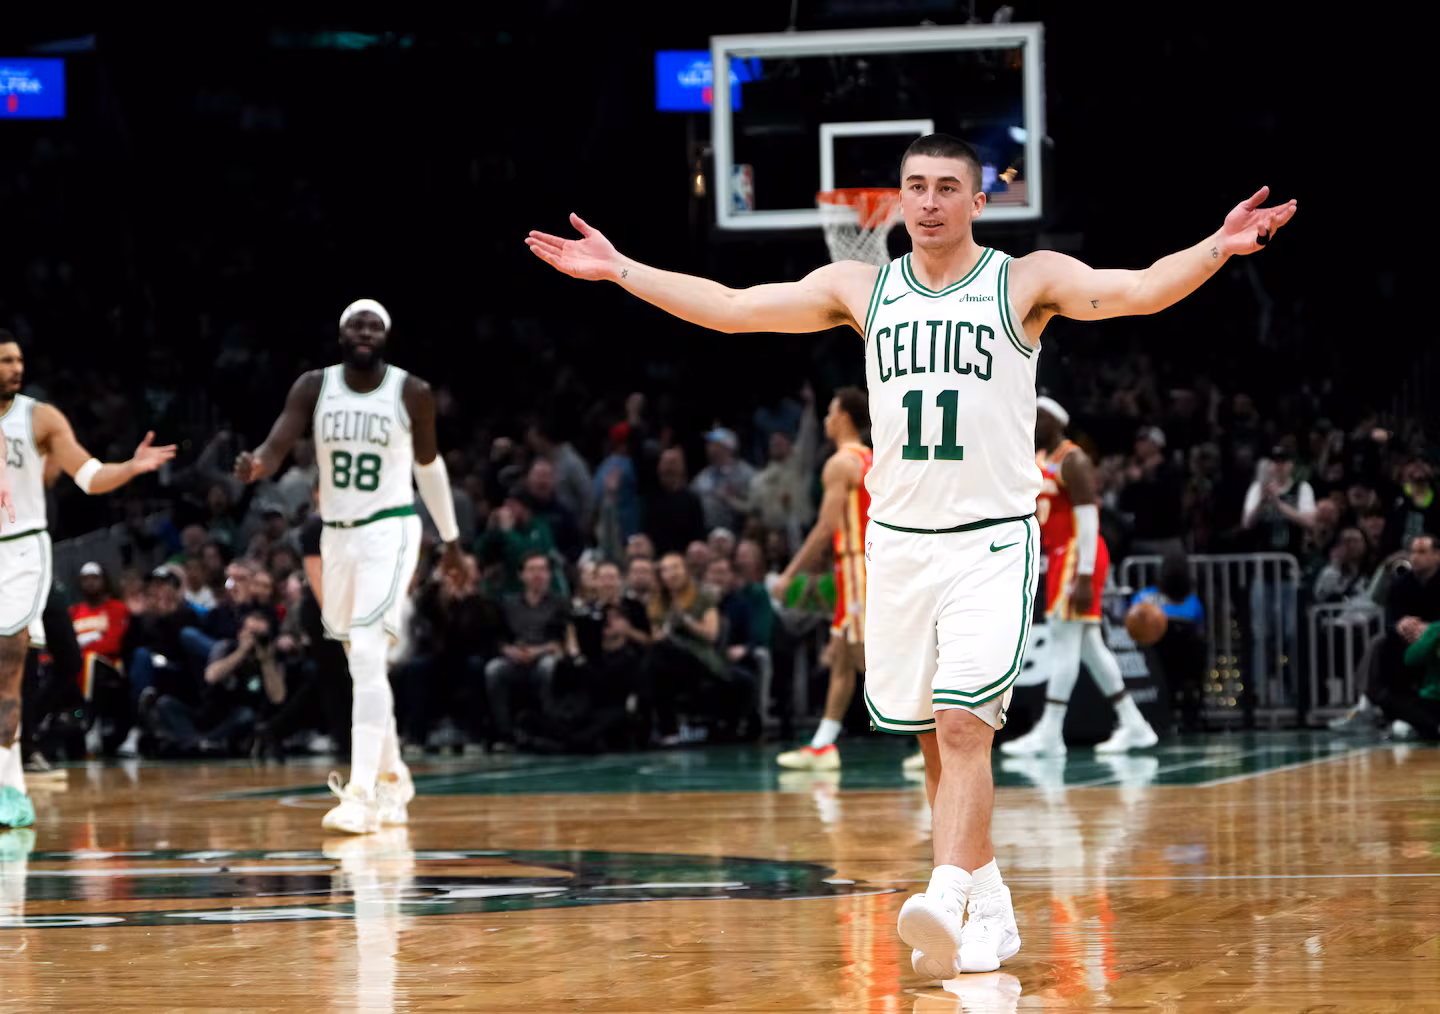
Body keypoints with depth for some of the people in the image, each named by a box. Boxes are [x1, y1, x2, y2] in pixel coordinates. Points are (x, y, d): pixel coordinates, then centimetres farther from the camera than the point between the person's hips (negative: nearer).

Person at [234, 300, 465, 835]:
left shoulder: (412, 393, -7)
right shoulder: (314, 387, -3)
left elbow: (428, 465, 8)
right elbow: (277, 444, -15)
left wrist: (451, 537, 16)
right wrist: (256, 464, -40)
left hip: (389, 530, -4)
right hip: (337, 532, 4)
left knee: (367, 657, -19)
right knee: (363, 663, 15)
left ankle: (361, 793, -24)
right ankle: (392, 777, 34)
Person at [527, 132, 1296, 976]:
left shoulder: (1027, 281, -3)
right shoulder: (861, 289, 8)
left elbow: (1143, 290, -16)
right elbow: (730, 307, 10)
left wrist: (1218, 249, -34)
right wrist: (619, 269, 8)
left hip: (993, 541, -4)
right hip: (899, 540, 5)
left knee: (962, 724, -18)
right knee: (934, 738, 9)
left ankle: (946, 905, -28)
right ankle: (990, 909, 20)